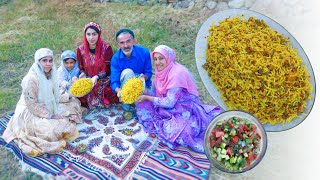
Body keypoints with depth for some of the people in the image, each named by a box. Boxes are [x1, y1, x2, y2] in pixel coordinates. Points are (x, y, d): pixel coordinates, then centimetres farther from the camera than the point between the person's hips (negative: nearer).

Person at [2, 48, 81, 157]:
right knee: (52, 129, -27)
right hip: (30, 113, -8)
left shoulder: (50, 74, -5)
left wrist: (68, 98, -1)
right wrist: (51, 116, -22)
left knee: (72, 104, 7)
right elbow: (32, 105, -24)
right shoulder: (31, 79, -28)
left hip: (48, 107, 8)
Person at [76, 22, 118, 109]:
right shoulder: (81, 49, -3)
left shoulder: (106, 48, -12)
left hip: (104, 80, -2)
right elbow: (81, 68, 6)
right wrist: (82, 74, -17)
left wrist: (97, 77, -28)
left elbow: (108, 69, -12)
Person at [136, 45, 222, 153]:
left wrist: (147, 98, -17)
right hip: (168, 109, 8)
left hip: (185, 110, -8)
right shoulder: (161, 72, 2)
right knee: (144, 105, -4)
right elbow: (156, 94, 8)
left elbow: (169, 102, -24)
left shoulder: (177, 73, -23)